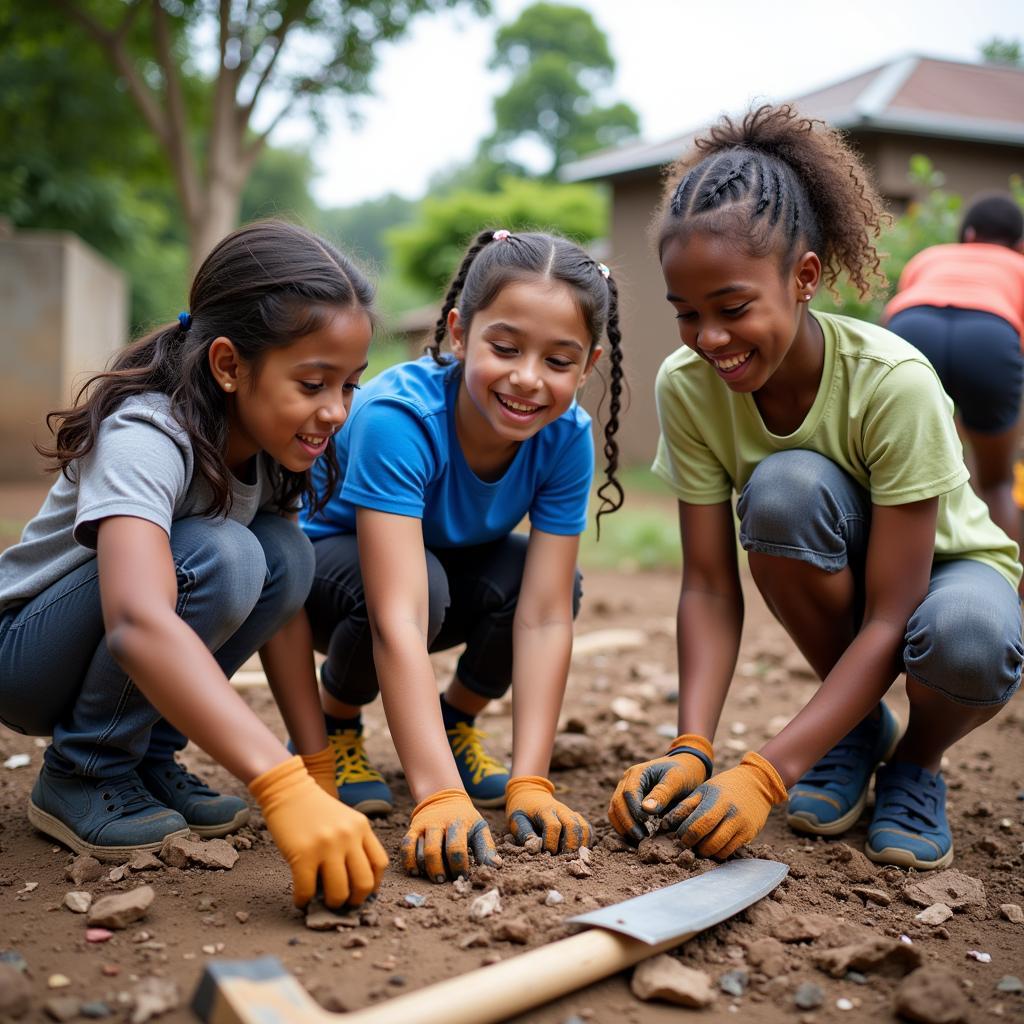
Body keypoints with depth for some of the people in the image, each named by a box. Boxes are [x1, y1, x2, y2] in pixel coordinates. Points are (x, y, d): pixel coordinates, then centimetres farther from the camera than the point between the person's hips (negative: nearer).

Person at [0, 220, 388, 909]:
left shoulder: (271, 441, -9)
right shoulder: (145, 438, -32)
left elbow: (283, 599, -7)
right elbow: (138, 623, -49)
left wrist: (318, 768, -14)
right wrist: (284, 785, -58)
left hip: (149, 663, 7)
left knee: (287, 553, -18)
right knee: (215, 558, -32)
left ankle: (147, 757, -2)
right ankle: (81, 777, -11)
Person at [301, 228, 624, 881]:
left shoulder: (566, 437, -24)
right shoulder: (398, 417, -38)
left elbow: (545, 615, -28)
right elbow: (398, 617, -46)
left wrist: (530, 784, -36)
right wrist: (440, 796, -53)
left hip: (453, 562, 4)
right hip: (324, 557, -3)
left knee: (545, 579, -27)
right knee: (423, 580, -37)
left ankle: (458, 721, 4)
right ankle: (332, 726, -4)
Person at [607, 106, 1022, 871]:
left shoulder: (894, 382, -31)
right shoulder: (687, 385, -20)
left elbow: (890, 621, -31)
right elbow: (710, 587, -18)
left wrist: (766, 773, -38)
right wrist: (691, 747, -32)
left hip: (945, 568, -3)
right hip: (835, 579, 3)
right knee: (786, 487, -33)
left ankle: (916, 760, 0)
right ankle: (861, 730, -5)